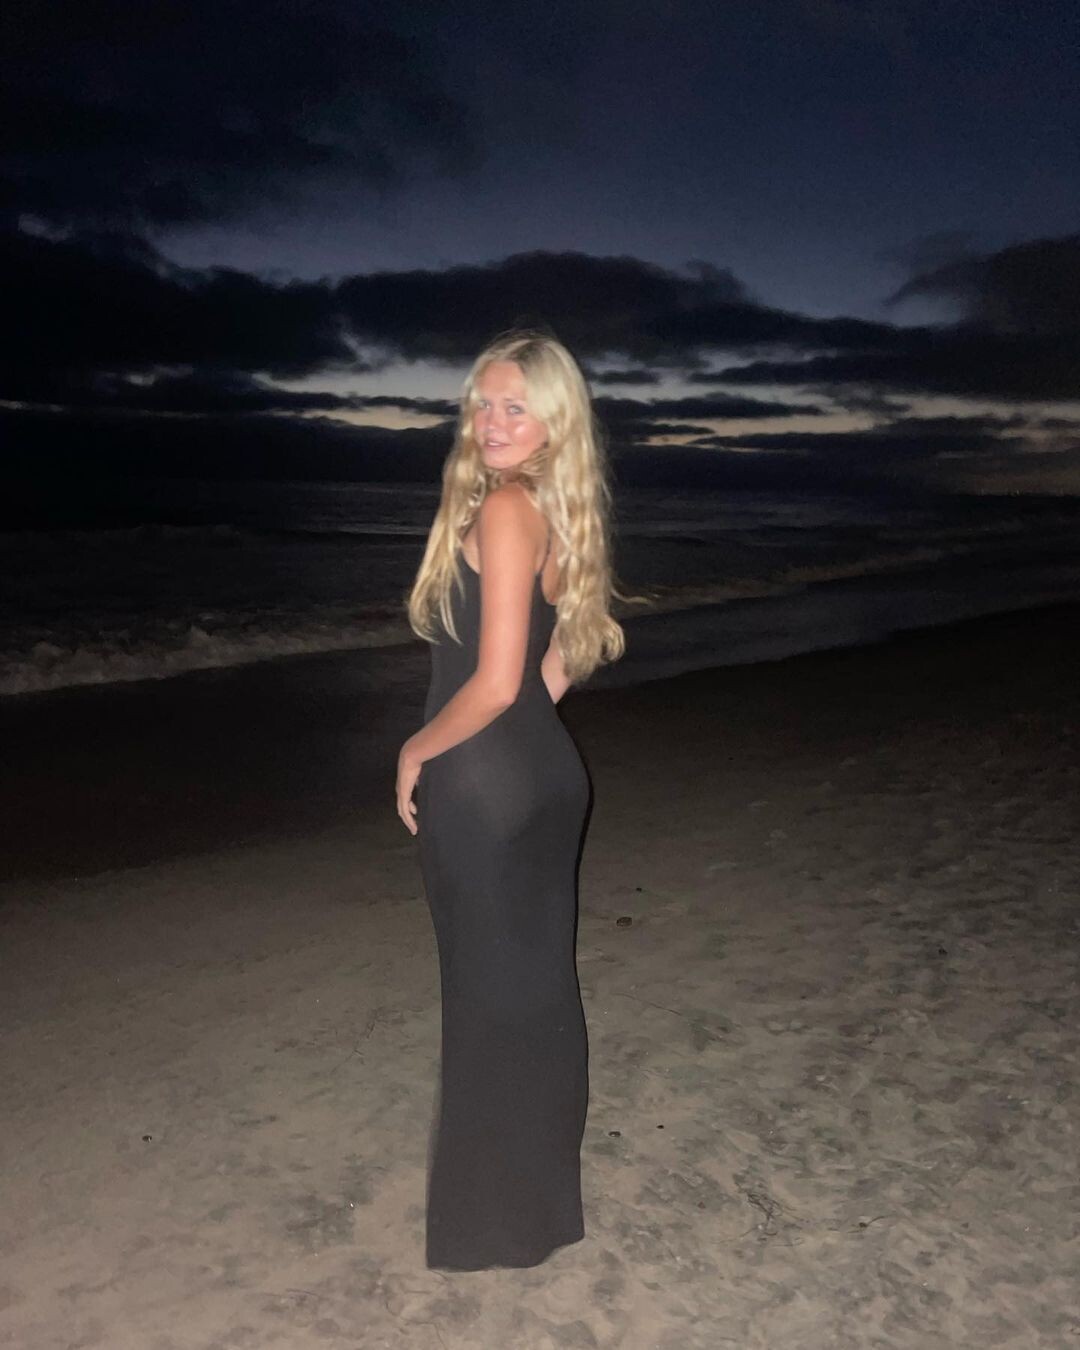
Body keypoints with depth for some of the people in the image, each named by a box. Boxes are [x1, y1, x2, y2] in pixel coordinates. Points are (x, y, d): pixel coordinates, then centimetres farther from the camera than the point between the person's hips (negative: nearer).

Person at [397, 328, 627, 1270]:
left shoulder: (501, 510, -18)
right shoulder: (552, 513, 9)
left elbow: (494, 684, -23)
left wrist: (415, 751, -9)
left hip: (484, 784, -9)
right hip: (545, 770, 9)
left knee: (488, 991, 6)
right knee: (540, 979, 18)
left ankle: (498, 1217, 25)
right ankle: (545, 1186, 36)